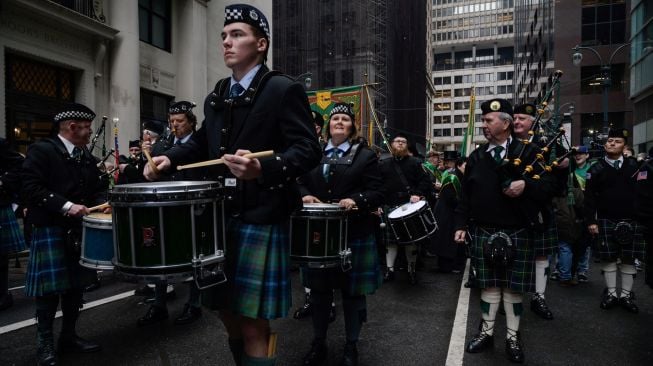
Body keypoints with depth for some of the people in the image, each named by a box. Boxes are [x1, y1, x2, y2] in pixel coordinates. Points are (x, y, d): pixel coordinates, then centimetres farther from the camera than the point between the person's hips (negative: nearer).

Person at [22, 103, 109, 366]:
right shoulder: (41, 150, -9)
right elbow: (31, 188, -18)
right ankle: (45, 344, 14)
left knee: (76, 286, 12)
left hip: (81, 229, 7)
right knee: (49, 289, -1)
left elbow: (97, 187, 15)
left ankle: (69, 337, 25)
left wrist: (101, 203, -5)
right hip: (50, 229, -7)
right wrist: (66, 206, -23)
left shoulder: (86, 157, 12)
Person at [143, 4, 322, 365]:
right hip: (220, 215, 7)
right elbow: (202, 142, 25)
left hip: (261, 218, -7)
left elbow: (308, 150, -16)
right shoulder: (216, 96, 14)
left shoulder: (284, 89, -8)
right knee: (228, 312, 18)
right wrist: (170, 158, 8)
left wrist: (262, 169, -33)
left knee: (253, 322, 0)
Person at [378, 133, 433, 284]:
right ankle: (389, 269, 14)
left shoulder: (415, 162, 6)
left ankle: (412, 270, 17)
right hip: (390, 207, 1)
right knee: (390, 239, 5)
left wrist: (418, 194, -17)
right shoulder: (383, 164, 10)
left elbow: (425, 181, -1)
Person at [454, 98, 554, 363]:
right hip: (483, 233, 2)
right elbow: (466, 195, 9)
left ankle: (513, 337, 22)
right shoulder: (476, 157, 8)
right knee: (488, 285, 9)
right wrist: (461, 225, 3)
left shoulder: (527, 152, -1)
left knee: (514, 287, 8)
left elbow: (547, 187, -5)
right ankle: (486, 332, 23)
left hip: (517, 234, -2)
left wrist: (526, 185, -24)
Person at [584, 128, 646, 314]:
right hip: (606, 221, -1)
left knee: (629, 259, 6)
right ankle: (611, 293, 16)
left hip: (631, 221, 1)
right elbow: (590, 197, -2)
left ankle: (626, 295, 17)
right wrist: (591, 221, -8)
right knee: (608, 258, 4)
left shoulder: (633, 164, 4)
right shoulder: (596, 169, 1)